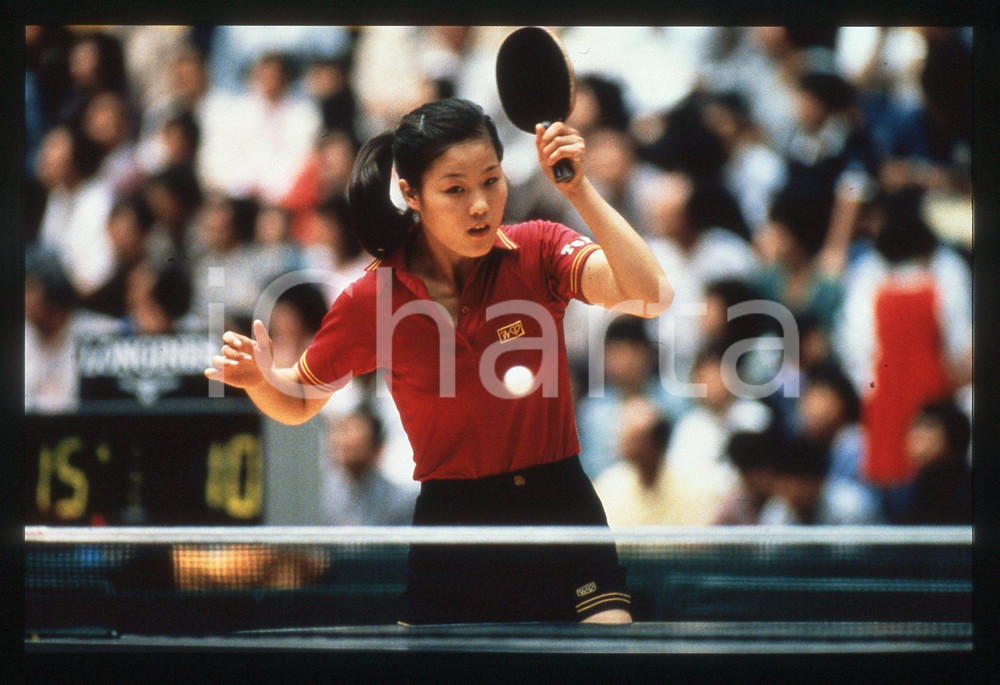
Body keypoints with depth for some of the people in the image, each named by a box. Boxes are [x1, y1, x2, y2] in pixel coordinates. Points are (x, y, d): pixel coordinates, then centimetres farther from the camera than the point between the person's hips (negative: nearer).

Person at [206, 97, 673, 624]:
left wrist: (579, 190, -31)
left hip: (559, 514, -1)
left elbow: (651, 296, -24)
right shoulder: (371, 301, -5)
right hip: (451, 530, 1)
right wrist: (258, 377, -13)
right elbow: (297, 403, 10)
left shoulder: (537, 252, -7)